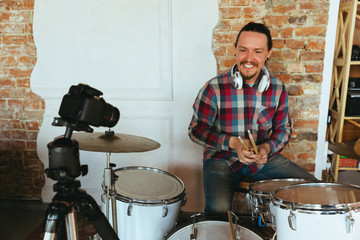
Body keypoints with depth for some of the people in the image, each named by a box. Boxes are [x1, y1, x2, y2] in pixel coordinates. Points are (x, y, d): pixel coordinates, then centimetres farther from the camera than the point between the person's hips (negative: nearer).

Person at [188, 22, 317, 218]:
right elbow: (196, 130, -6)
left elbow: (284, 128, 11)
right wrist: (232, 142, -20)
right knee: (218, 208, -31)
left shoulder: (278, 89, -1)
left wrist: (268, 147, -11)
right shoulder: (214, 88, -13)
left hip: (263, 157, 4)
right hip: (222, 158, -4)